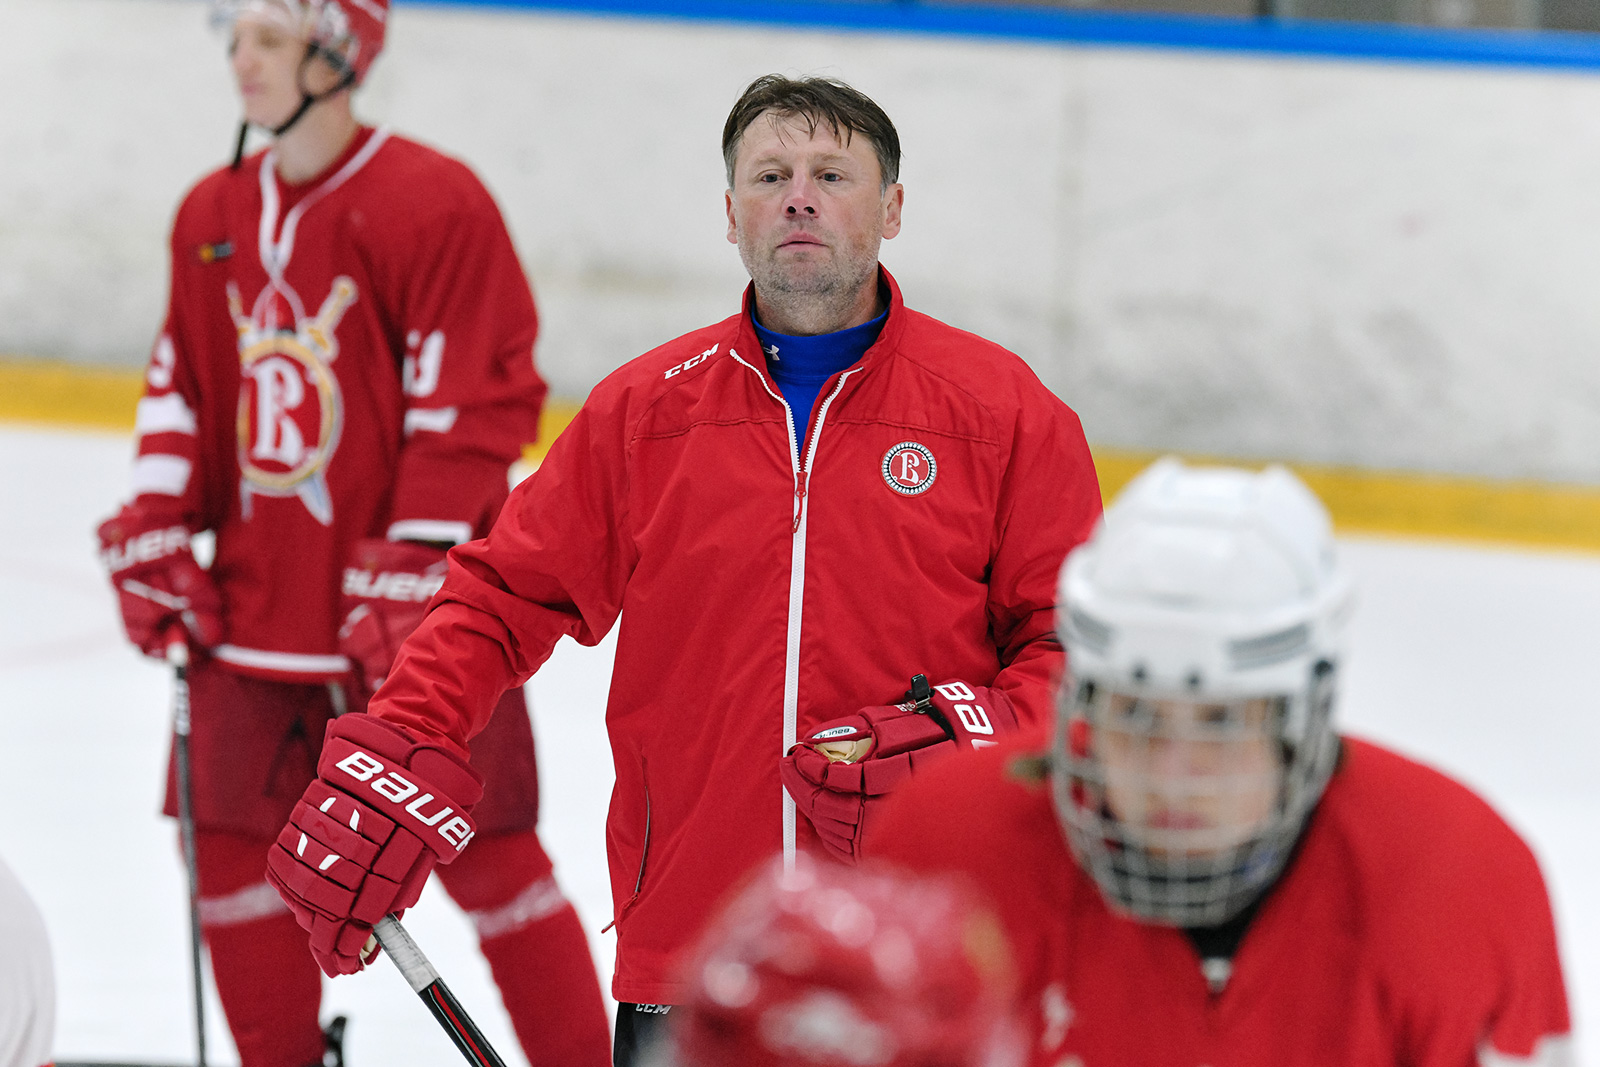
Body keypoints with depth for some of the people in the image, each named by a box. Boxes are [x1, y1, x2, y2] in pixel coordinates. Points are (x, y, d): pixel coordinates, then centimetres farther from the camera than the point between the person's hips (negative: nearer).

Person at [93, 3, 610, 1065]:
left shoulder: (435, 203, -13)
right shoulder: (212, 216, 9)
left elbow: (479, 402, -14)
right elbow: (184, 384, 18)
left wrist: (410, 577, -18)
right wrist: (155, 529, 8)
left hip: (415, 616, -6)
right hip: (255, 607, 6)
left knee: (485, 856, -3)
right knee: (238, 847, 6)